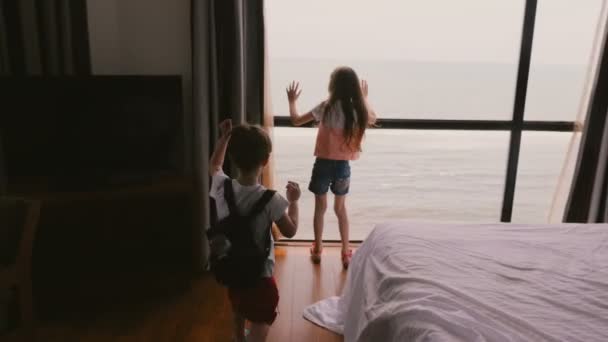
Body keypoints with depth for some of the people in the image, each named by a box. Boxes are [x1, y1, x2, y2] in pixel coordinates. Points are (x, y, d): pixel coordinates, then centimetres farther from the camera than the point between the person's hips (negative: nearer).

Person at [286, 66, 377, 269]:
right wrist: (364, 98, 29)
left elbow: (296, 121, -8)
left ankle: (317, 250, 25)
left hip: (324, 164, -3)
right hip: (343, 166, 3)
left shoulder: (327, 107, -15)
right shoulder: (359, 110, -6)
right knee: (341, 208, 19)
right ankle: (346, 252, 23)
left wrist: (292, 101, 9)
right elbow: (372, 119, 19)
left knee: (320, 208, 14)